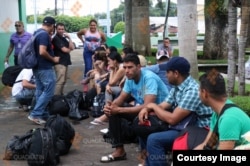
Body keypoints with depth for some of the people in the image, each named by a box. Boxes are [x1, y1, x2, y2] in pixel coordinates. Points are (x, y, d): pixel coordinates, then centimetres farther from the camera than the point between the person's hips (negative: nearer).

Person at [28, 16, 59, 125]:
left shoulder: (36, 33, 12)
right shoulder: (45, 35, -18)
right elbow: (42, 52, -28)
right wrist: (53, 59, -13)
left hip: (37, 67, 10)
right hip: (45, 68, -10)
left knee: (40, 91, 12)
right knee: (48, 91, -6)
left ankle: (42, 114, 17)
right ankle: (35, 114, -8)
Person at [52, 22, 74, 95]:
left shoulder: (64, 38, 18)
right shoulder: (56, 38, -9)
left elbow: (72, 47, 8)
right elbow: (64, 50, -14)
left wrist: (69, 38, -1)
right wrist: (69, 49, 8)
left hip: (65, 62, 9)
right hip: (59, 62, -9)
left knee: (63, 81, 13)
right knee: (60, 81, -16)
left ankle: (60, 95, 20)